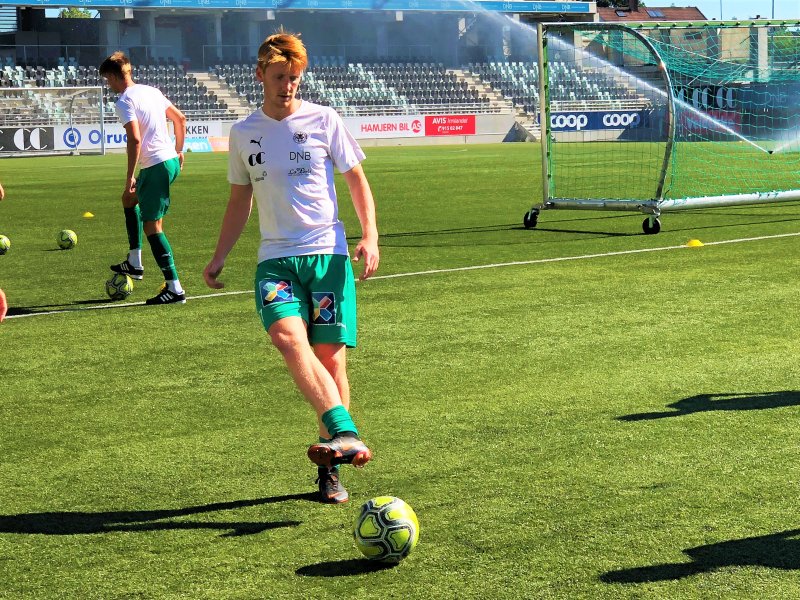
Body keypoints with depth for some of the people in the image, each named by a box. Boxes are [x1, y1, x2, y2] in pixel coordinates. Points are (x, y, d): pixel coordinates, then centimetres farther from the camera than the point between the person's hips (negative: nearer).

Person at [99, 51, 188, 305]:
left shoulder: (124, 101, -12)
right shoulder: (151, 91, 14)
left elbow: (135, 139, -21)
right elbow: (180, 118, 19)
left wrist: (130, 177, -17)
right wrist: (179, 151, 26)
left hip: (157, 166, -10)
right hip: (171, 160, 10)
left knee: (151, 225, -6)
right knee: (130, 199, 29)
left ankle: (174, 288, -9)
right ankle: (134, 262, 33)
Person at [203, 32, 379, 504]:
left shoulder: (324, 120, 3)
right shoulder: (244, 133, 12)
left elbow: (357, 180, 8)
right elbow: (240, 199, 22)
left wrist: (370, 236, -6)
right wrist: (220, 257, 16)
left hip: (328, 253, -1)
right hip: (276, 257, 1)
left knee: (331, 357, -5)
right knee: (288, 334, -27)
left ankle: (329, 466, 8)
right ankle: (345, 435, -39)